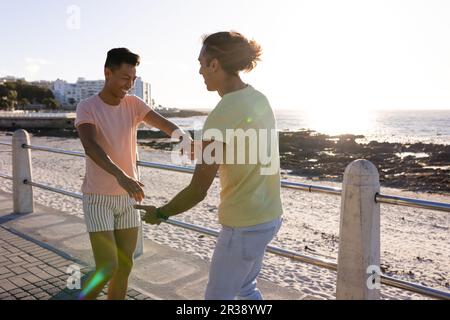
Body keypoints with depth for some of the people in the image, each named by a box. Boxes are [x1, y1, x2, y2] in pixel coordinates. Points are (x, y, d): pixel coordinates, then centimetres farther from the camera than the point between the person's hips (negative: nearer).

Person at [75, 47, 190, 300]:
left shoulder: (134, 104, 0)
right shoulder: (87, 108, -12)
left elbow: (165, 124, -15)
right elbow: (90, 146, -30)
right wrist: (122, 177, -46)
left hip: (128, 197, 5)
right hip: (98, 199, -4)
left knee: (125, 265, 10)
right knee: (108, 268, -8)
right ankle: (83, 296, 20)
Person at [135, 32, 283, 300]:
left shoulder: (220, 116, -25)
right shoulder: (258, 99, 2)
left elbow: (198, 191, -22)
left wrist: (160, 214, -4)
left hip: (245, 225, -8)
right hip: (267, 215, 9)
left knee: (218, 297, 14)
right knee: (244, 288, 29)